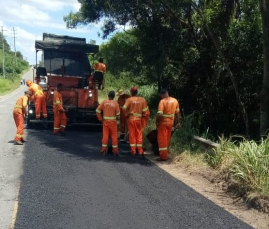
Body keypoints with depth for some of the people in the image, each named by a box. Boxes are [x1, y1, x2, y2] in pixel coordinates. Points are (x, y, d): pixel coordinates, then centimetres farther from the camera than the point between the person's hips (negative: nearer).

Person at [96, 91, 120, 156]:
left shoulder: (104, 102, -2)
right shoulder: (115, 103, -7)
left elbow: (98, 111, -3)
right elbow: (118, 114, -8)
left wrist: (101, 119, 5)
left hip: (105, 121, 2)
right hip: (113, 121, -2)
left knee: (105, 136, 7)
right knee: (114, 136, 6)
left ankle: (103, 150, 10)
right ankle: (115, 151, 10)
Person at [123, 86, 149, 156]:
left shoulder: (129, 99, -8)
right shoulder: (142, 99, 0)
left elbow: (124, 108, -18)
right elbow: (145, 110, 1)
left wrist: (126, 114, -1)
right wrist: (143, 116, 16)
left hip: (131, 119, -2)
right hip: (139, 119, 2)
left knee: (132, 135, 6)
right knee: (139, 135, 10)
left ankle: (133, 151, 9)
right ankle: (140, 151, 13)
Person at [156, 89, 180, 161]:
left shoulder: (162, 101, -16)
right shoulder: (175, 100, 4)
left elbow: (159, 114, -22)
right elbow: (177, 113, 8)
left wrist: (157, 122, -9)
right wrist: (178, 122, 14)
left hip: (163, 122, -6)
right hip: (170, 122, 7)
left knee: (162, 139, 1)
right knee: (167, 139, 17)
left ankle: (163, 156, 2)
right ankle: (165, 154, 28)